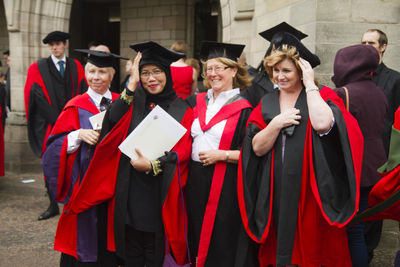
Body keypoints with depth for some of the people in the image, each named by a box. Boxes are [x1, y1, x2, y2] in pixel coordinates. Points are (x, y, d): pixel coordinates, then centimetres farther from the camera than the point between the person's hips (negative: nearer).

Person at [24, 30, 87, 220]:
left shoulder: (76, 67, 9)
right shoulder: (38, 68, 2)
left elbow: (82, 94, 5)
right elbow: (38, 97, -6)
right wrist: (58, 119, -12)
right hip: (48, 125, -1)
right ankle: (53, 206, 15)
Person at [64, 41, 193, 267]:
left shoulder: (182, 110, 1)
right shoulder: (133, 101, 6)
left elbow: (182, 151, -7)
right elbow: (112, 122, -14)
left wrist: (153, 165, -22)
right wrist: (132, 85, -16)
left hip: (159, 195, -1)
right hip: (128, 191, 2)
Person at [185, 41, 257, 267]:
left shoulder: (243, 109, -7)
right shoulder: (197, 102, 9)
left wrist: (222, 155, -18)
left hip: (226, 186, -5)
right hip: (196, 181, 5)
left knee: (222, 249, 3)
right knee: (198, 240, 14)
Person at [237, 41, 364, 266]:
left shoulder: (322, 96, -2)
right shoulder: (267, 103, 9)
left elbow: (322, 124, -26)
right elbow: (257, 147, 0)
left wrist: (310, 85, -15)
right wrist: (277, 123, -15)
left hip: (311, 189, -3)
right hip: (276, 190, 4)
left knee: (311, 246, 3)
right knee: (278, 248, 11)